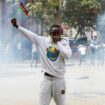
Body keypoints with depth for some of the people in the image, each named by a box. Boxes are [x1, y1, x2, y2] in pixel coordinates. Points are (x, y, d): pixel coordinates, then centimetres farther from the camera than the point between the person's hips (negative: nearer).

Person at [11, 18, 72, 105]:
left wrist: (58, 43, -15)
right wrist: (17, 26, -1)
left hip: (59, 79, -1)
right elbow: (30, 34, 3)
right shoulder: (43, 41, 2)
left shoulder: (64, 43, -2)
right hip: (47, 79, 1)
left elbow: (67, 56, -19)